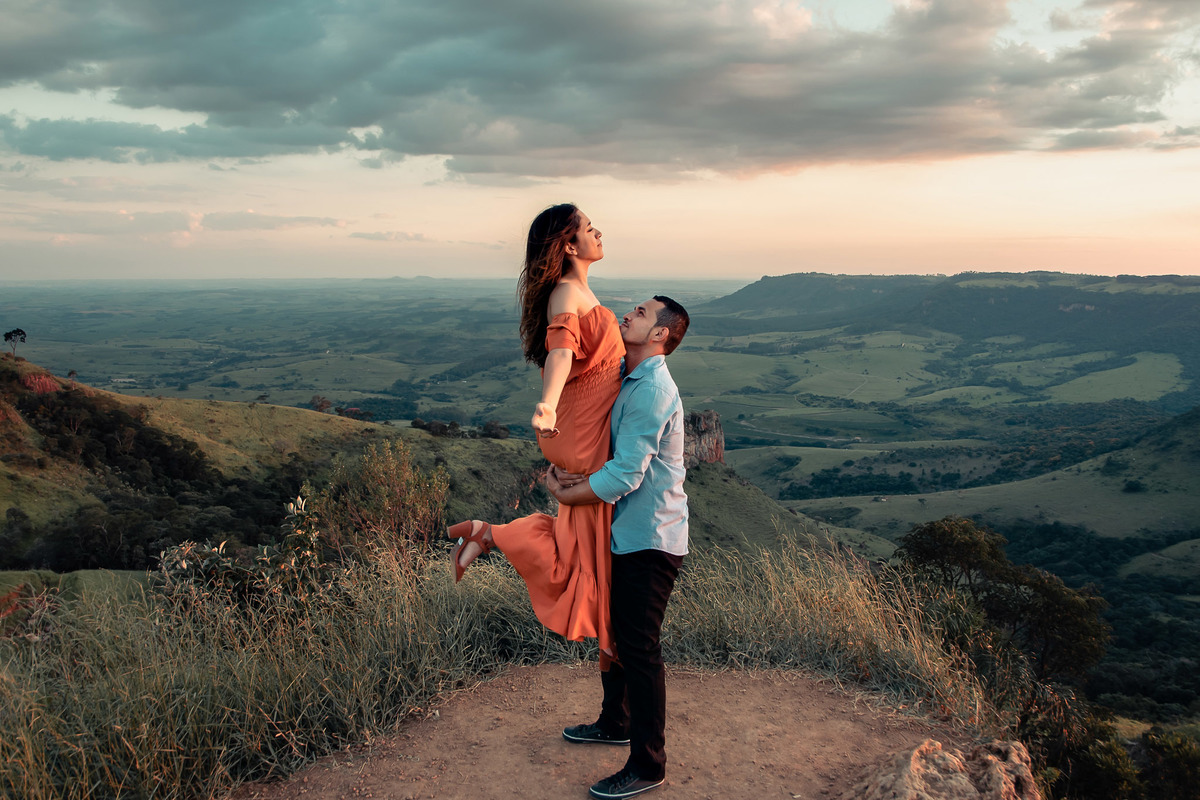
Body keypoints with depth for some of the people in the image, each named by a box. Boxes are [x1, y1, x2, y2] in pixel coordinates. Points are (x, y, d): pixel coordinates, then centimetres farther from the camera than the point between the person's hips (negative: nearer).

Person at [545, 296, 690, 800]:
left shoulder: (652, 391, -22)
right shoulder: (629, 377, 11)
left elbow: (624, 475, -26)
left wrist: (563, 494, -12)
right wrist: (569, 470, 1)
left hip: (650, 541, -10)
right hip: (626, 533, 10)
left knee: (639, 649, -2)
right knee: (614, 634, 23)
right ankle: (615, 724, 42)